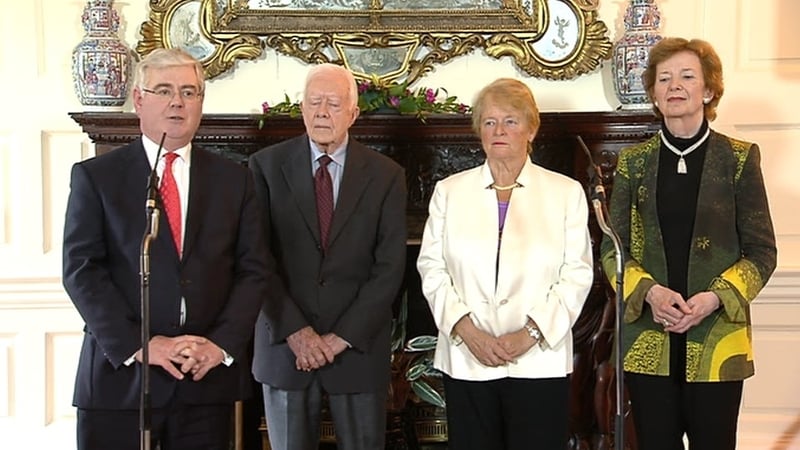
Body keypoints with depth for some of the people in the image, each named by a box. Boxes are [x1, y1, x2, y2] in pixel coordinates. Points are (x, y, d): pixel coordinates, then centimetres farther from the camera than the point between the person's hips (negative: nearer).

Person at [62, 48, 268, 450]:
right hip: (120, 374, -2)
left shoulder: (234, 179, 9)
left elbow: (252, 269, 5)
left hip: (208, 376, 2)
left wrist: (223, 344, -8)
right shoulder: (95, 176, 3)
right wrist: (138, 346, -13)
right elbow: (81, 270, -4)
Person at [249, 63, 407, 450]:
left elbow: (389, 267, -3)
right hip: (284, 343, 0)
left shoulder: (386, 175, 1)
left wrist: (342, 337, -10)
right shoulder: (267, 166, 0)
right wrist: (295, 331, -12)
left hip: (358, 346, 0)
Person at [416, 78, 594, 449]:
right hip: (466, 361, 1)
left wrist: (529, 334, -11)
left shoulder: (566, 192, 5)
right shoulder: (449, 191, 9)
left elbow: (577, 274, -1)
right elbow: (431, 267, 4)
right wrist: (466, 330, -9)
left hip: (539, 360, -1)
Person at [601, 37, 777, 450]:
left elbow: (762, 251, 0)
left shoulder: (738, 158, 0)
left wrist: (714, 298, -15)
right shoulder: (633, 162, 5)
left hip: (716, 338, -1)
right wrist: (649, 292, -12)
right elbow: (612, 248, 5)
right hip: (648, 339, 2)